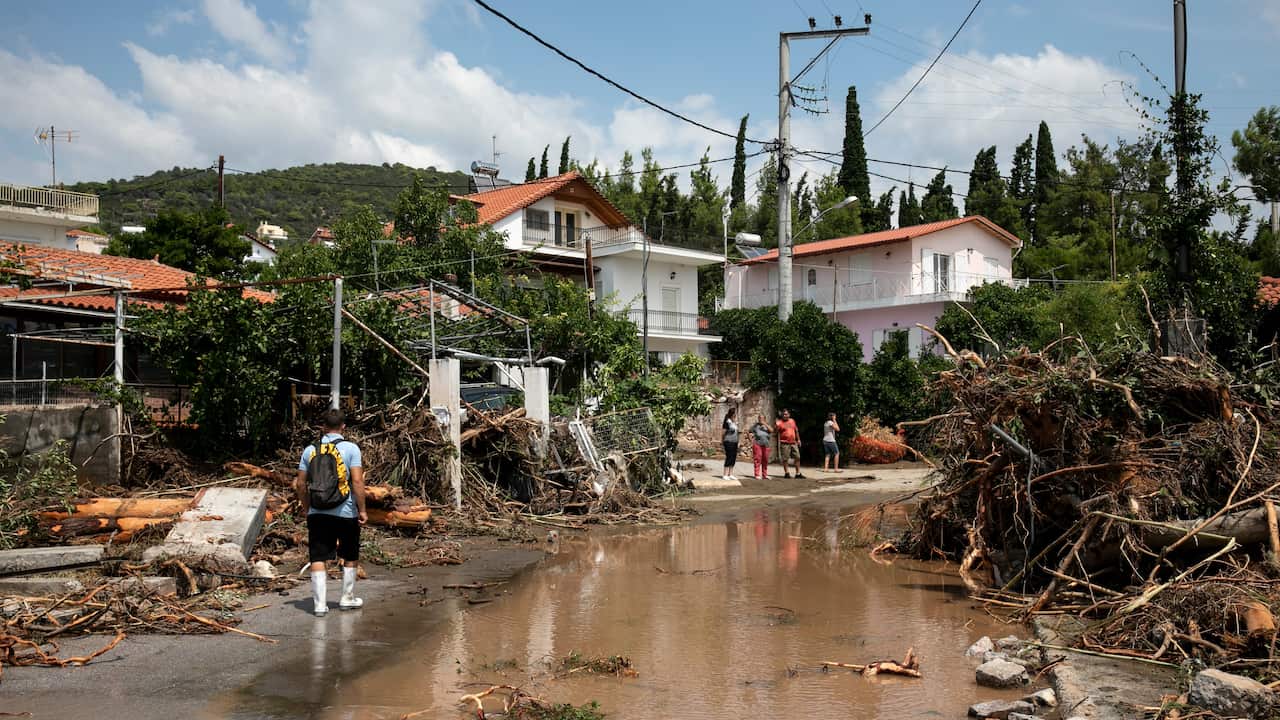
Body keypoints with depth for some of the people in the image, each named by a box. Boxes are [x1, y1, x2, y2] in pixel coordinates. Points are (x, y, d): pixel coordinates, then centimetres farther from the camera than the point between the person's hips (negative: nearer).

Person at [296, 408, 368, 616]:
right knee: (350, 558, 15)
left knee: (318, 558, 4)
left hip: (317, 514, 2)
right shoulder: (350, 448, -6)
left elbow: (300, 484, 6)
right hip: (346, 513, -2)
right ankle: (347, 598, 23)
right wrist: (362, 510, -6)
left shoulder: (310, 450, 4)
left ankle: (320, 603, 0)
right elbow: (357, 482, -13)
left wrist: (307, 509, 19)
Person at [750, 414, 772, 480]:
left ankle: (764, 475, 11)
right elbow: (751, 434, 11)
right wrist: (752, 442, -1)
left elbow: (771, 431, 0)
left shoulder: (766, 426, 18)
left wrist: (765, 424, -6)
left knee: (765, 460, 3)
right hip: (757, 444, -3)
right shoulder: (755, 425, 11)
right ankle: (757, 475, -11)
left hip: (765, 445, 3)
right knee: (757, 459, -10)